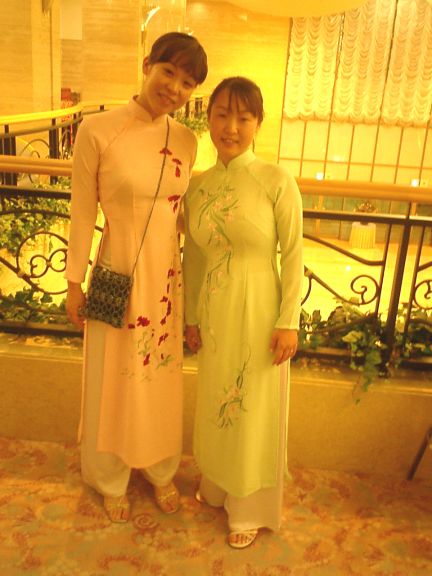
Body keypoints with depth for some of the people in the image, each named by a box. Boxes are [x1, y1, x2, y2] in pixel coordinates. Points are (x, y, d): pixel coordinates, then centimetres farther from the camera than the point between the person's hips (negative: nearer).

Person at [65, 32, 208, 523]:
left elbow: (179, 211, 8)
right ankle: (112, 481, 41)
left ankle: (161, 471, 45)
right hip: (118, 274, -4)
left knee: (162, 380, 19)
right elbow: (83, 212, -8)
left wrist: (188, 279, 11)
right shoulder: (97, 130, -13)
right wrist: (74, 282, -3)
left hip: (166, 276, 4)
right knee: (115, 382, 14)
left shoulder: (185, 141, 0)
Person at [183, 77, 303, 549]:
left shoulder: (276, 181, -13)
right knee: (215, 404, 20)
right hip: (213, 314, 4)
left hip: (259, 313, -4)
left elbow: (293, 254, -10)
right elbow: (193, 257, 7)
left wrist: (288, 322, -12)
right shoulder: (197, 185, 0)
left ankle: (249, 509, 36)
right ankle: (216, 483, 48)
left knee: (254, 412, 12)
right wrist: (191, 317, 10)